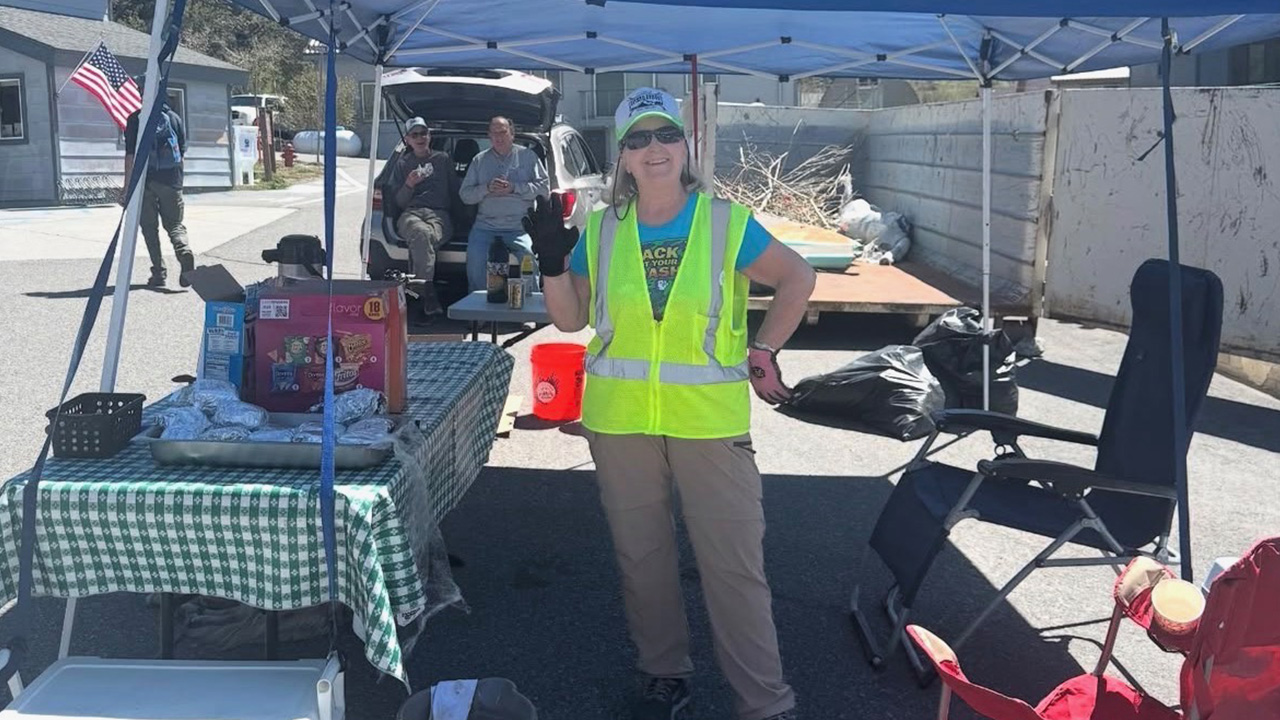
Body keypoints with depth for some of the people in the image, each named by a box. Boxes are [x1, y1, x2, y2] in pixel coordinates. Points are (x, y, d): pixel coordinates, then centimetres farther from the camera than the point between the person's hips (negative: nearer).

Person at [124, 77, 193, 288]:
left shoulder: (135, 119, -5)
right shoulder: (174, 118, 5)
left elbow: (130, 155, -8)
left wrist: (127, 187, -4)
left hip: (145, 182, -2)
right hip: (172, 181, 2)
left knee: (149, 228, 8)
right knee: (175, 225, 10)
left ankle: (159, 272, 4)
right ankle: (184, 253, -20)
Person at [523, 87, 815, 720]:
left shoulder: (725, 223, -2)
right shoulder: (601, 231, 5)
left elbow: (797, 278, 9)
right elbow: (571, 319, 9)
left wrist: (764, 349, 1)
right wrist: (552, 262, -6)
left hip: (711, 419, -3)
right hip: (620, 419, 3)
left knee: (734, 562, -2)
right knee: (640, 553, 13)